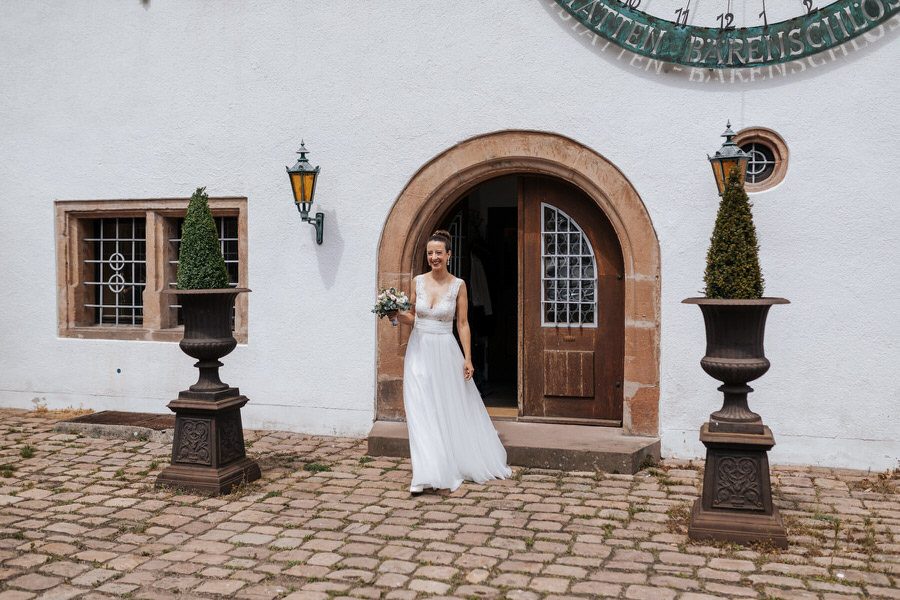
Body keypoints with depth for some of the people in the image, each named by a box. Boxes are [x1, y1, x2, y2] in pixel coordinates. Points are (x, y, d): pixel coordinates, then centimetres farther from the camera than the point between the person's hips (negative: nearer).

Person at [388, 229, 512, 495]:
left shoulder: (458, 285, -2)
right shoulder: (418, 281, 4)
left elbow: (463, 324, -1)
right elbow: (412, 316, 13)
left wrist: (468, 358, -6)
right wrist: (398, 315, -8)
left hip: (446, 351, -2)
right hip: (419, 350, 2)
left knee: (452, 409, 7)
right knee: (421, 410, -4)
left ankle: (458, 464, 24)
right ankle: (428, 472, 2)